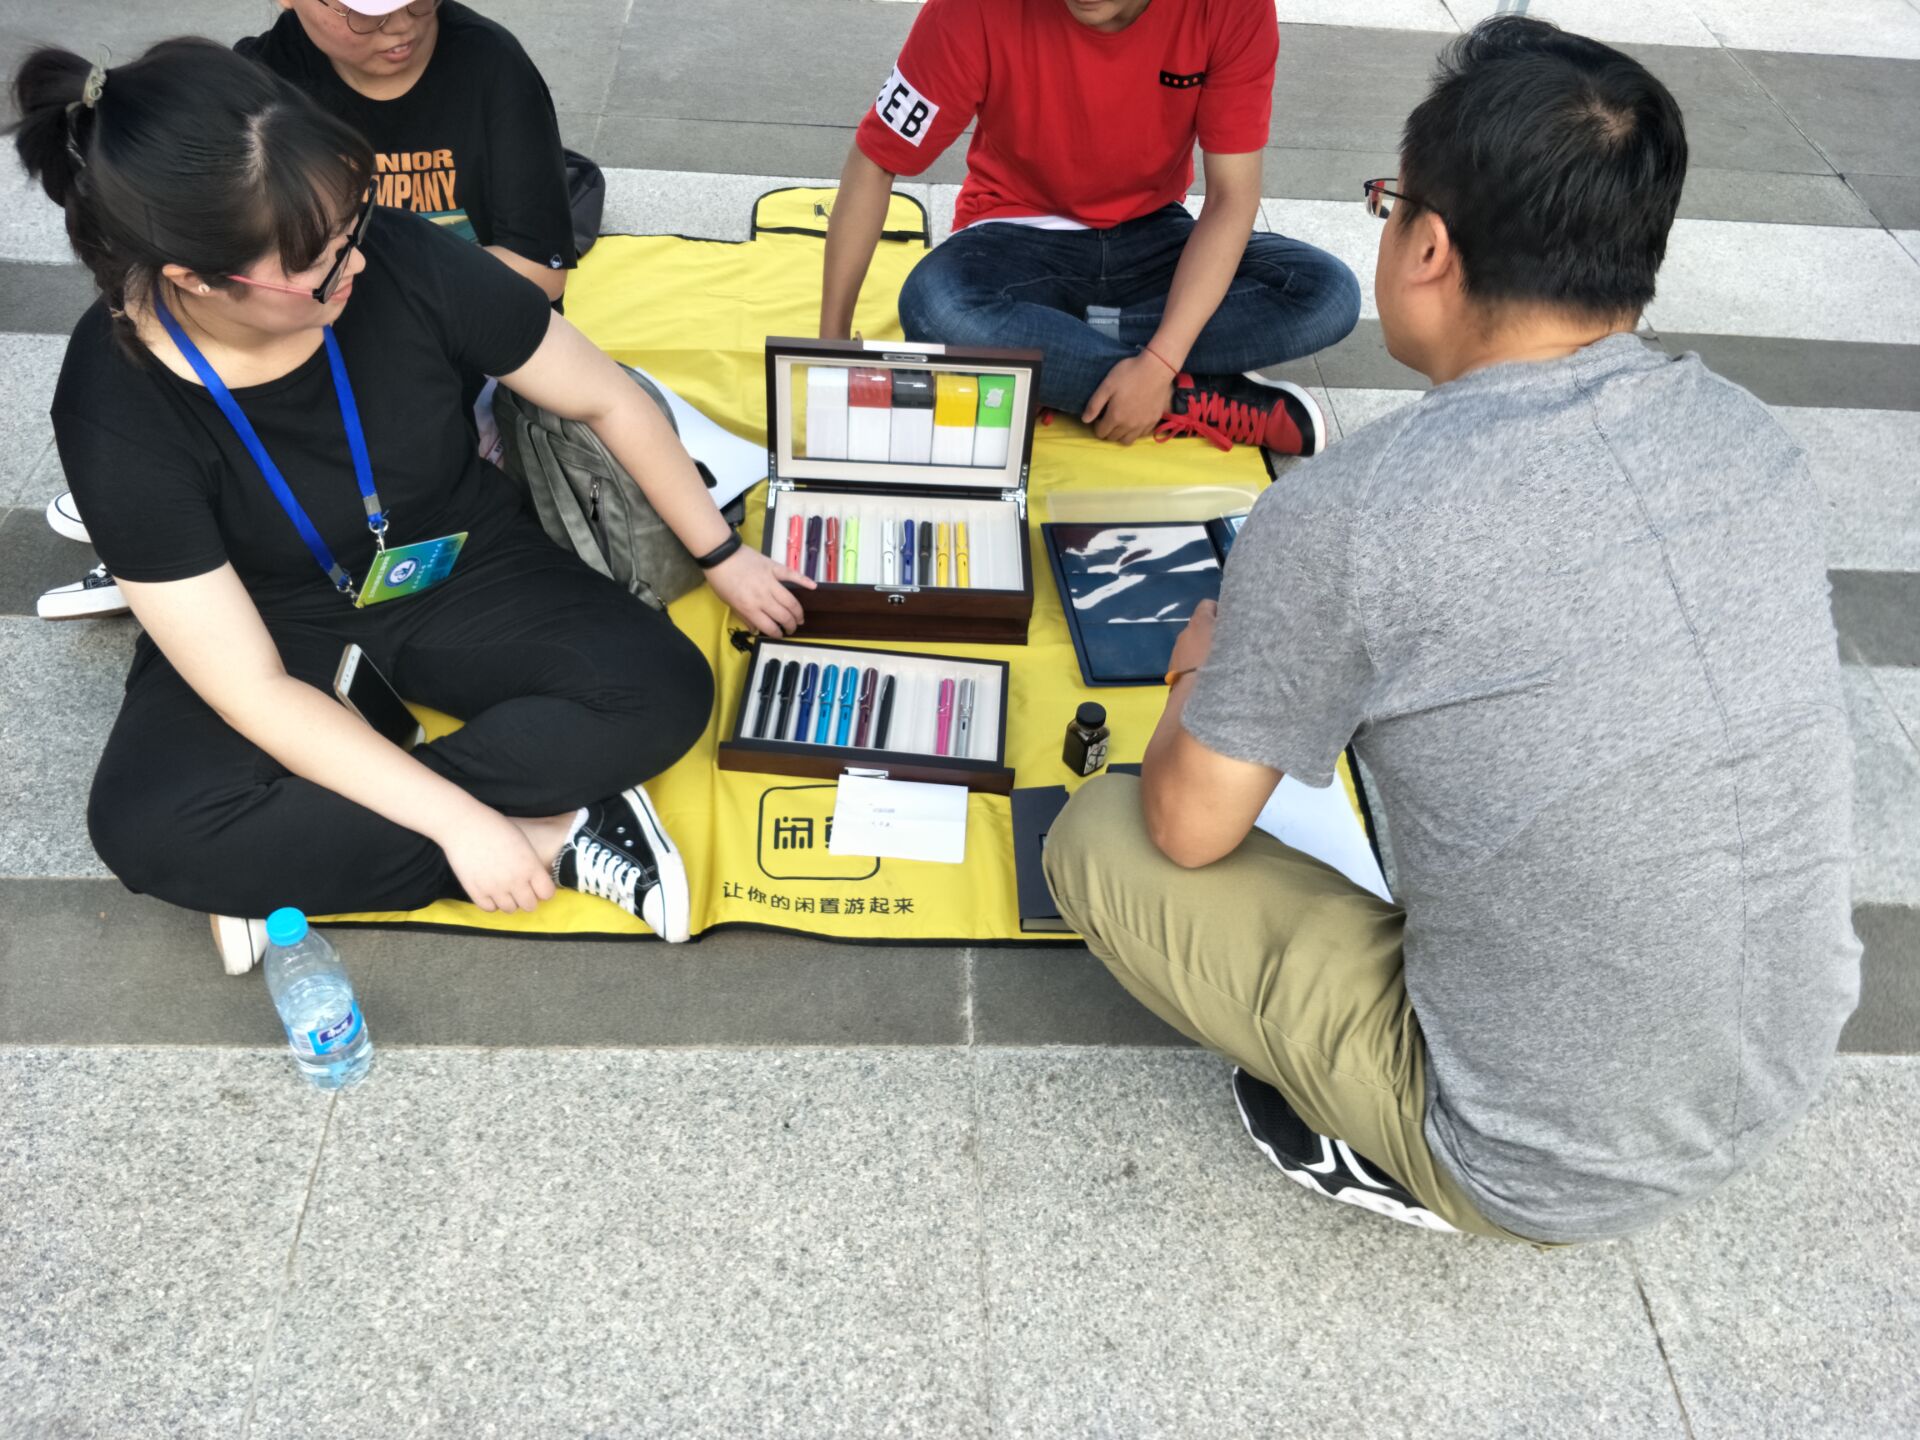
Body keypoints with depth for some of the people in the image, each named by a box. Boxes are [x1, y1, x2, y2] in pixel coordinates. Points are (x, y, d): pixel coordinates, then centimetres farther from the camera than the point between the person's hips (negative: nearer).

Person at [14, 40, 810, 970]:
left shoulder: (400, 260, -25)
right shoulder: (113, 406, -27)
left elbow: (610, 399, -8)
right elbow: (252, 692, -25)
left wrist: (723, 555, -1)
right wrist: (458, 823, -29)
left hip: (467, 577, 2)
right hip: (284, 627, -1)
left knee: (664, 693, -23)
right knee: (146, 826, -30)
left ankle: (301, 860, -18)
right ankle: (553, 838, -21)